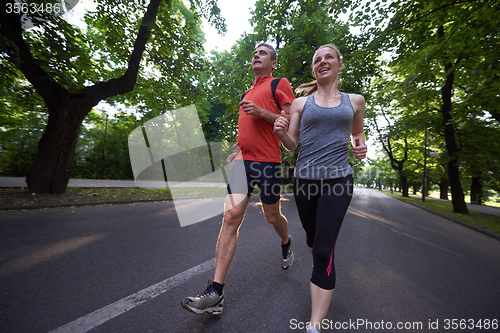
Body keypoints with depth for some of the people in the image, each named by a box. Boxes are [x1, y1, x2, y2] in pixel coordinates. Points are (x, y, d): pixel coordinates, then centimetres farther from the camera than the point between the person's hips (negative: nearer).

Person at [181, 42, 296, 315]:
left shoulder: (280, 84, 7)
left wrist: (260, 111, -14)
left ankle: (286, 243, 45)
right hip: (243, 162, 6)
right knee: (230, 216, -6)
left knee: (272, 216, 10)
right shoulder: (248, 91, 27)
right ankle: (216, 292, 1)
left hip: (268, 161, -5)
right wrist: (239, 150, 17)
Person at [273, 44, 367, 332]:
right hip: (304, 179, 2)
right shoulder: (301, 103, 8)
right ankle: (323, 271, 53)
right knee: (312, 237, 19)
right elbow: (292, 145, 4)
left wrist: (361, 146, 2)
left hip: (338, 179, -1)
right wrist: (281, 132, -18)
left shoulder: (355, 101, 11)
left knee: (324, 249, -8)